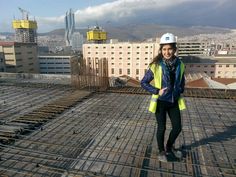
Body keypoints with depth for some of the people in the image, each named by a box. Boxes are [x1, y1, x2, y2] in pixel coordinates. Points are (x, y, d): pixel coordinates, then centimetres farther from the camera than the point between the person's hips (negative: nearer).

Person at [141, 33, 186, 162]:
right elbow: (143, 82, -11)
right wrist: (157, 91, -18)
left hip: (174, 102, 5)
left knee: (177, 127, 12)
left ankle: (169, 148, 40)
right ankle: (161, 151, 34)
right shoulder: (156, 66, -17)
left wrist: (180, 90, 3)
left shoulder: (179, 64, -4)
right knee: (161, 128, 9)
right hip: (160, 102, -4)